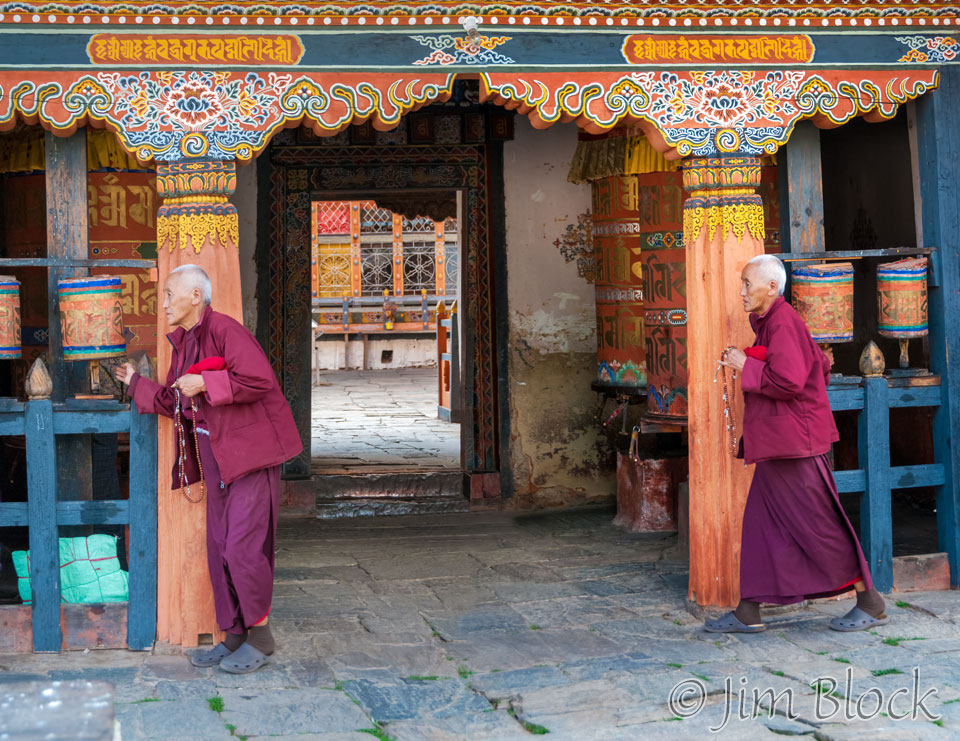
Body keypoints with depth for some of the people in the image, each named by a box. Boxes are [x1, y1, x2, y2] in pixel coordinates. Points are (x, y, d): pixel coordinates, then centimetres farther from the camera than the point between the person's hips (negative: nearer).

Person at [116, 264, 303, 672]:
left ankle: (260, 635, 8)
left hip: (249, 455, -9)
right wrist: (136, 384, 29)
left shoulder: (224, 330, -15)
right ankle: (234, 636, 20)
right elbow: (176, 404, 23)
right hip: (215, 460, 9)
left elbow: (260, 381, -24)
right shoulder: (181, 343, 14)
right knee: (219, 550, 10)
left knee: (243, 548, -7)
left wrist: (206, 382, -23)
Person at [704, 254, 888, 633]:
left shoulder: (783, 323, -17)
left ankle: (871, 603, 9)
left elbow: (788, 381, -27)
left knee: (819, 524, -3)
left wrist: (745, 366, -15)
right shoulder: (771, 322, 14)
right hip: (776, 442, 10)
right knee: (760, 523, 9)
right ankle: (748, 613, 12)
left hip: (795, 444, -10)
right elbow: (821, 365, 23)